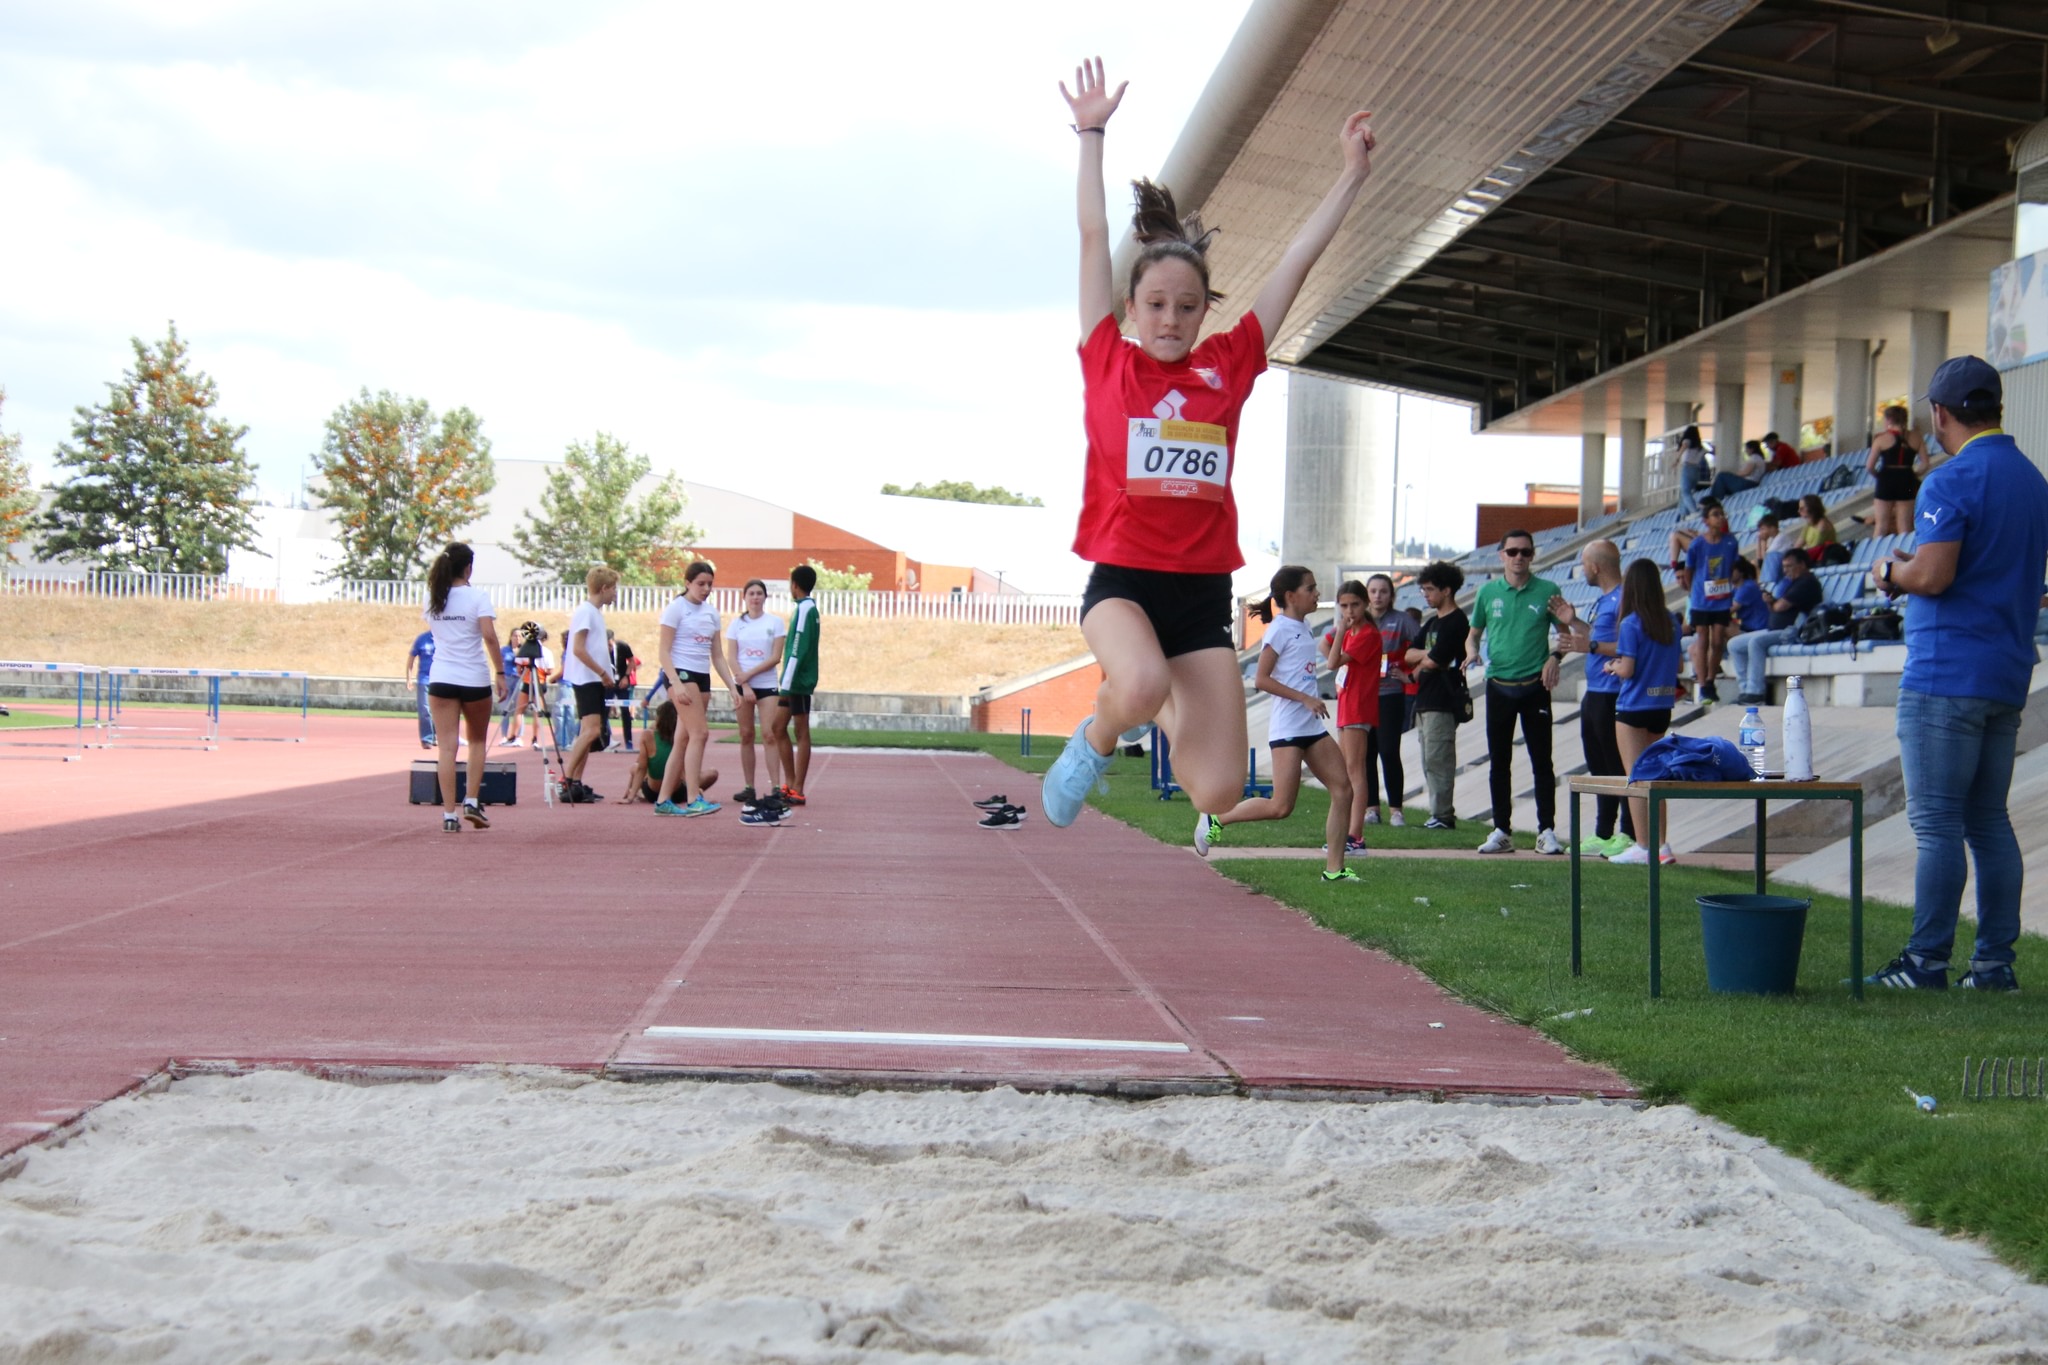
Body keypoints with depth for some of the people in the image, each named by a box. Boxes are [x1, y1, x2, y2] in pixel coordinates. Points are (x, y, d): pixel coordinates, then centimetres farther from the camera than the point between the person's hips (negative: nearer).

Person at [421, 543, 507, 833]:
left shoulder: (432, 597, 6)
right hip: (475, 679, -2)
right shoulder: (477, 596, -6)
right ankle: (472, 801, 7)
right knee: (478, 741, 18)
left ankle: (449, 814, -6)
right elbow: (489, 635, -16)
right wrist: (499, 672, -12)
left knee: (447, 746, 0)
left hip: (441, 680, 2)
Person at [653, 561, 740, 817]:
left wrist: (732, 687, 10)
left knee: (684, 739, 5)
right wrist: (676, 683, -21)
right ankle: (693, 800, -19)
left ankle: (663, 800, 9)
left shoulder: (711, 613, 15)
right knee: (700, 733, -17)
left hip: (702, 678, 7)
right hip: (680, 673, -7)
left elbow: (717, 656, 18)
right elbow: (664, 651, -9)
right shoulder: (676, 608, -5)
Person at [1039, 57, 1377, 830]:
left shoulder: (1228, 367, 8)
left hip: (1204, 592, 3)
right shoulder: (1107, 362, 2)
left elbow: (1297, 261, 10)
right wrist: (1091, 134, 7)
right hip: (1122, 579, -3)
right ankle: (1097, 736, 0)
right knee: (1141, 688, -38)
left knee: (1218, 792, -6)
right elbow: (1094, 237, 4)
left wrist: (1353, 175, 12)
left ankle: (1167, 711, 28)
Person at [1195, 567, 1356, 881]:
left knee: (1343, 789, -1)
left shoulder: (1302, 627, 14)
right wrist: (1306, 699, -19)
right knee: (1281, 807, -10)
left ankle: (1334, 868, 2)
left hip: (1312, 725, 9)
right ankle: (1216, 819, 8)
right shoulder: (1280, 629, -11)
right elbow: (1261, 679, -17)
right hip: (1288, 727, -9)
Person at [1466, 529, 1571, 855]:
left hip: (1535, 685, -2)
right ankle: (1502, 831, 13)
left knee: (1541, 762, -2)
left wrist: (1555, 656, -13)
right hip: (1498, 686, 2)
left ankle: (1546, 831, 2)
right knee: (1498, 763, 6)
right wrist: (1472, 652, -7)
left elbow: (1568, 632, 7)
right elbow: (1474, 633, 13)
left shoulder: (1547, 591, 0)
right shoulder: (1488, 591, 6)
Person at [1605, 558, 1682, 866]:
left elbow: (1627, 669, -16)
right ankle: (1661, 844, 14)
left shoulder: (1631, 624, -14)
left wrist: (1612, 666, 4)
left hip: (1633, 708, -6)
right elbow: (1676, 665, 11)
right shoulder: (1670, 622, 5)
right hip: (1662, 707, 6)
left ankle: (1643, 847, -1)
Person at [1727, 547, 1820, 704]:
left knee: (1756, 641, -34)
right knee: (1734, 644, 6)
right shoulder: (1793, 581, 23)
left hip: (1791, 631, -11)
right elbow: (1777, 607, 22)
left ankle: (1755, 693, -36)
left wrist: (1774, 602, 4)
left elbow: (1781, 606, -19)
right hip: (1774, 630, 11)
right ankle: (1745, 689, -5)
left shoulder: (1807, 582, -10)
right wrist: (1771, 601, 0)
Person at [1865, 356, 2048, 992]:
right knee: (1989, 820, 11)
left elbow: (1932, 575, -23)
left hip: (1946, 673, -8)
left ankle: (1927, 961, -5)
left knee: (1936, 822, -6)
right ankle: (1995, 960, 12)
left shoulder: (1952, 481, -13)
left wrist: (1891, 572, -2)